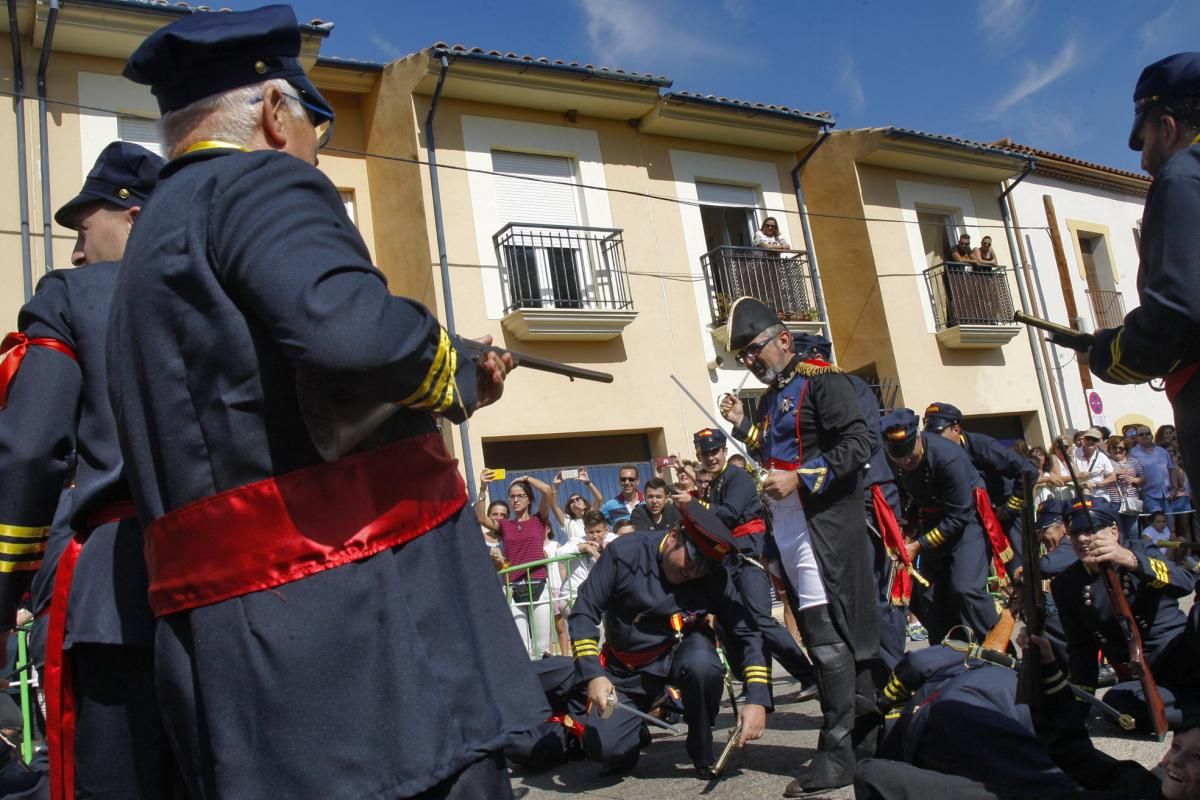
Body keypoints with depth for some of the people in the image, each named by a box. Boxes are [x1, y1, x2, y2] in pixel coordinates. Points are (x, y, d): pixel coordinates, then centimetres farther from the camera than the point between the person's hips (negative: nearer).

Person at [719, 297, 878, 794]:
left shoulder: (821, 381, -7)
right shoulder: (771, 398, 19)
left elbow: (857, 445, -16)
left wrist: (800, 479, -20)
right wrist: (743, 426, 12)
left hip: (822, 523, -9)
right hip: (786, 526, 9)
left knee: (827, 632, -10)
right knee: (840, 631, 15)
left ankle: (838, 754, -4)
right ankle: (869, 731, 28)